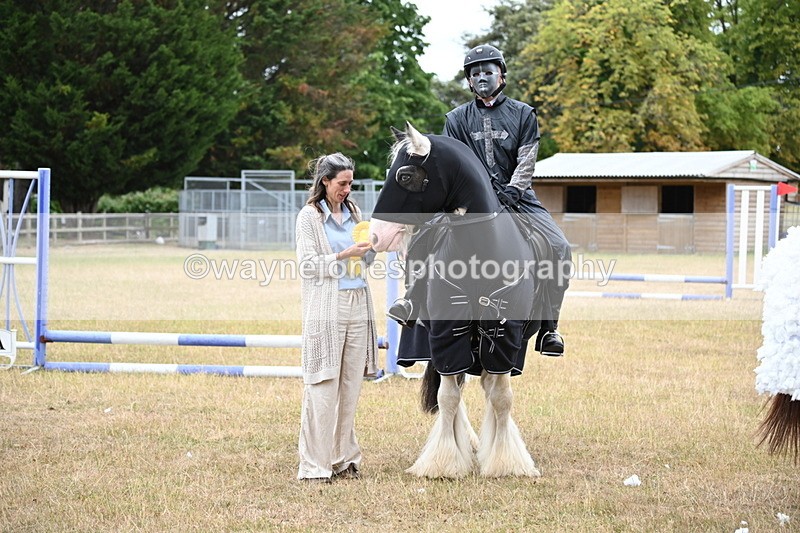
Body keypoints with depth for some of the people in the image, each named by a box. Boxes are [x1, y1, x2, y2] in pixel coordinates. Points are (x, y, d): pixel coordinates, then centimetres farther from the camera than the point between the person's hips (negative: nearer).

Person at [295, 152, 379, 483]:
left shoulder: (352, 212, 14)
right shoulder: (309, 216, -2)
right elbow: (307, 266, -8)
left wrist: (370, 247, 2)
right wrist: (344, 256, -17)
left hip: (357, 306, 6)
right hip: (326, 309, -6)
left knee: (351, 386, 8)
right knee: (323, 388, -6)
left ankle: (343, 458, 16)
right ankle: (314, 465, -2)